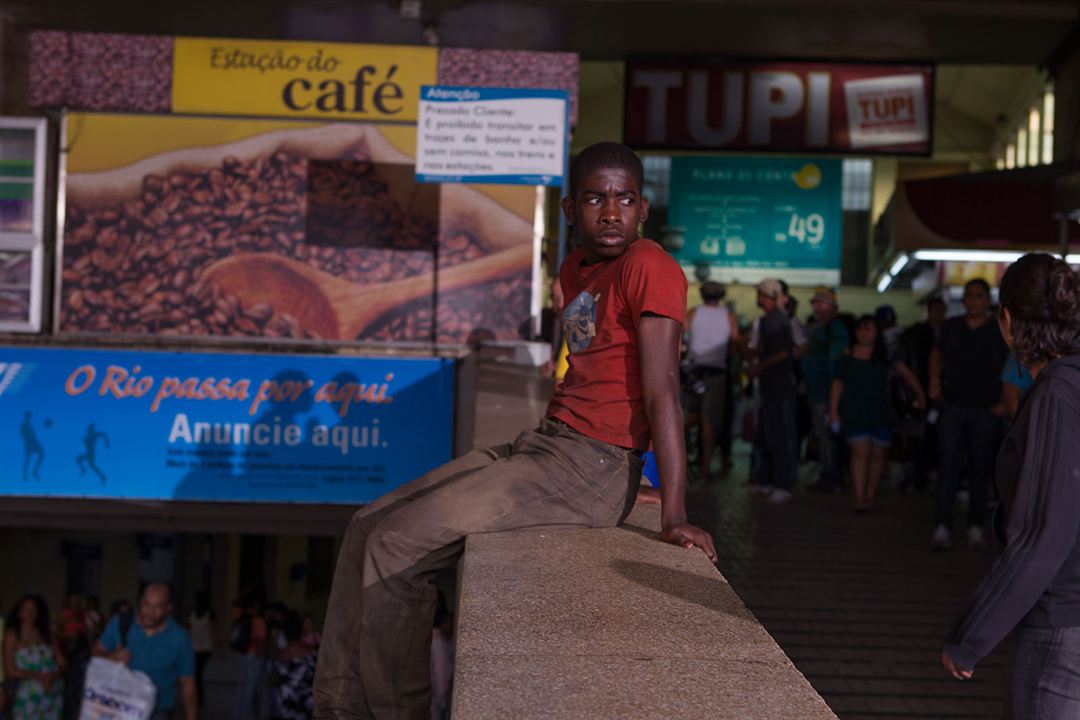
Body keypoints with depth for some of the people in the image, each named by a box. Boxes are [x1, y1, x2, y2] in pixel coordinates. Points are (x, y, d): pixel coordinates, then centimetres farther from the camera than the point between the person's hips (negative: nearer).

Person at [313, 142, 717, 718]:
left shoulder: (650, 269, -12)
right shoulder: (574, 270, 15)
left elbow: (661, 391, -19)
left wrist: (673, 516, -23)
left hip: (590, 470, -9)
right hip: (540, 448, 9)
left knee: (398, 545, -14)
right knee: (369, 528, 8)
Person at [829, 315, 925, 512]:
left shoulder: (885, 356, 7)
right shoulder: (847, 357, 5)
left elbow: (906, 373, 6)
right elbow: (837, 385, 8)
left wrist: (919, 393, -4)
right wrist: (833, 411, 3)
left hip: (880, 413, 2)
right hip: (855, 413, -2)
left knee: (877, 454, 5)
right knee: (860, 452, -13)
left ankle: (870, 496, 19)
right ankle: (859, 497, -16)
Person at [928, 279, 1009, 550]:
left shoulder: (999, 332, -2)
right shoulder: (952, 327, 7)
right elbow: (937, 355, 23)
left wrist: (1006, 402, -6)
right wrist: (935, 380, 9)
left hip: (985, 411, -1)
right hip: (952, 408, 1)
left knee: (980, 469, 5)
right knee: (947, 466, -7)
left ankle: (975, 527, 16)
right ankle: (943, 528, -8)